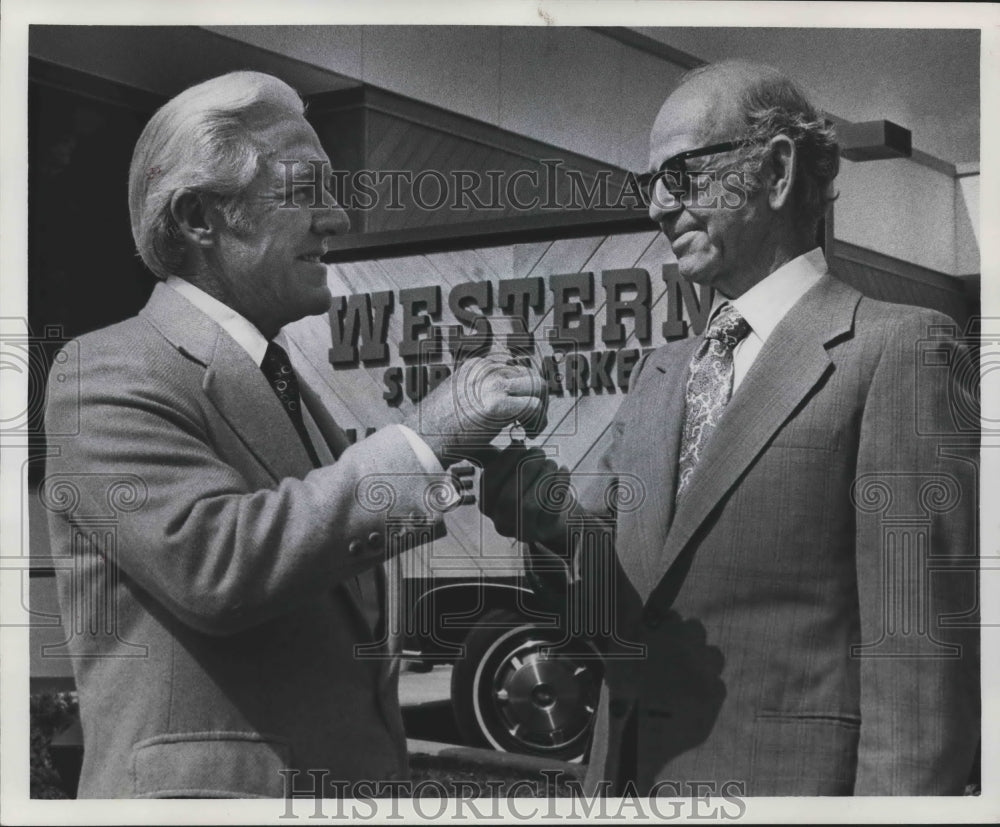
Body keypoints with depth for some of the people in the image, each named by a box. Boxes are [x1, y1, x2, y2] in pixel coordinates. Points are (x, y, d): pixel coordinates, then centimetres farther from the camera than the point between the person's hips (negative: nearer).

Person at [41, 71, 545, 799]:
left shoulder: (287, 384, 16)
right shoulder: (109, 376, -11)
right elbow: (214, 562, -27)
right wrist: (422, 443, -23)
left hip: (356, 779, 8)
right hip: (209, 789, -8)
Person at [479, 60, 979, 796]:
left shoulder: (897, 349, -9)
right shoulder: (658, 375, 13)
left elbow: (918, 647, -14)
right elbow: (606, 588, 5)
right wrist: (528, 489, -12)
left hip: (786, 778, -6)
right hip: (629, 773, 7)